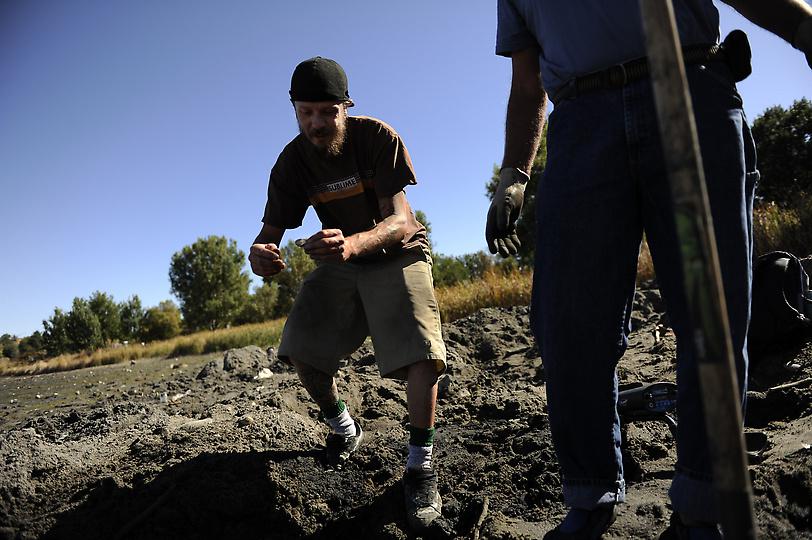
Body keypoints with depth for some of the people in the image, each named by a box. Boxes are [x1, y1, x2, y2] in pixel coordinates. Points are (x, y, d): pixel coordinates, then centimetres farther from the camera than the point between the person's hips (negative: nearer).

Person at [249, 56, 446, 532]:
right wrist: (260, 252, -37)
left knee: (421, 350, -26)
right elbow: (272, 228, -10)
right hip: (339, 261, 4)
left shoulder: (378, 137, -21)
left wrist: (353, 242, -51)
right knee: (302, 347, -14)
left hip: (398, 253, -4)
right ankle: (343, 429, 16)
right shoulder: (292, 162, -9)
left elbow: (400, 220, -29)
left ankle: (421, 464, -4)